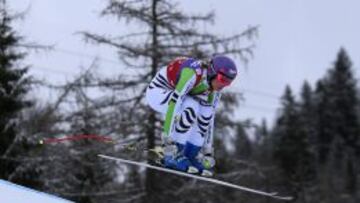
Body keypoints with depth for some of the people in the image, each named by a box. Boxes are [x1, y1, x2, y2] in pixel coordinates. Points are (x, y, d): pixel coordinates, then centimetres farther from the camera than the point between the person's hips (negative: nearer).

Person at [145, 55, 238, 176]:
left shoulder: (214, 86, -10)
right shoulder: (193, 74, -34)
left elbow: (210, 118, -4)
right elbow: (174, 102, -39)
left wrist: (208, 150, -5)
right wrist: (168, 138, -43)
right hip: (157, 92, -7)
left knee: (206, 112, -15)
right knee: (192, 108, -30)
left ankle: (190, 155, -4)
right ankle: (172, 156, -21)